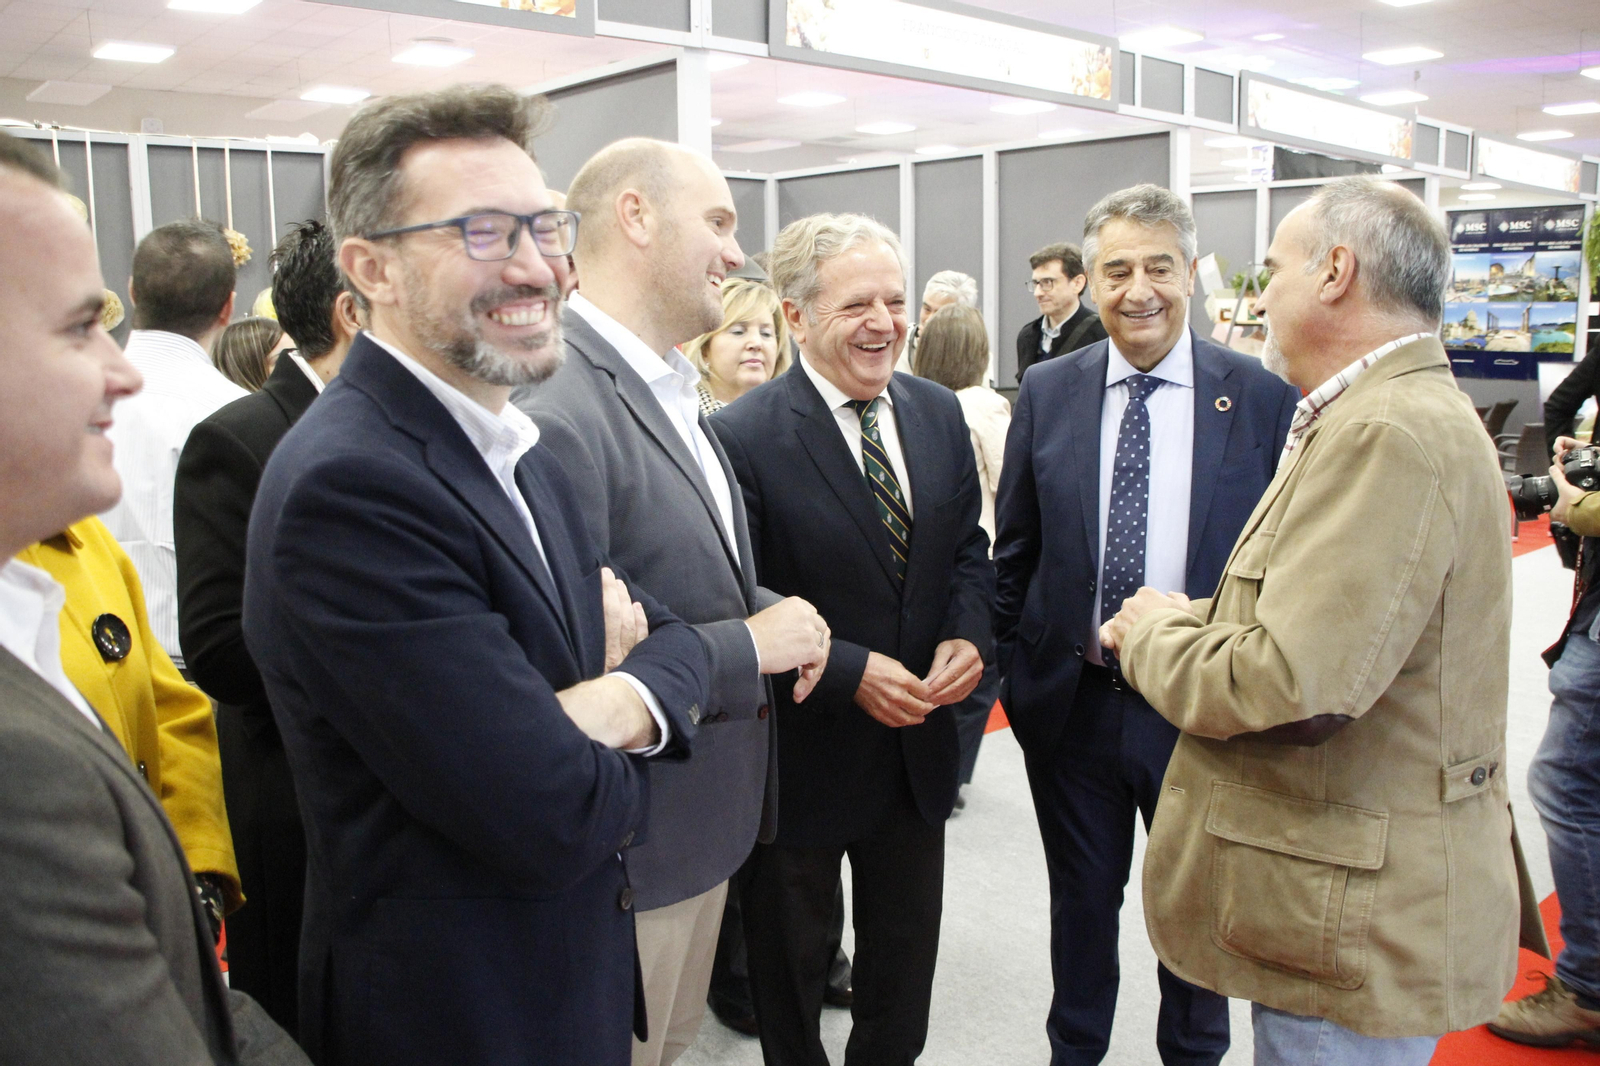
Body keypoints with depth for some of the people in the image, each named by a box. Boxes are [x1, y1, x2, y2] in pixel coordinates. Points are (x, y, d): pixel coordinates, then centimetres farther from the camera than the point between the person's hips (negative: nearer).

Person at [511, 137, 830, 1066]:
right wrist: (751, 647, -21)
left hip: (709, 817, 9)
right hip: (627, 848, -9)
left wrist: (780, 612, -2)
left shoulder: (674, 394, 8)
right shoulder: (552, 411, -26)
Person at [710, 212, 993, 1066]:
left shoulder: (938, 413, 0)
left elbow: (967, 545, 8)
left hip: (916, 742, 6)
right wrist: (850, 672, -25)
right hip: (802, 752, -5)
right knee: (790, 963, 20)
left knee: (905, 957, 25)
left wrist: (968, 633, -11)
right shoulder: (742, 437, -19)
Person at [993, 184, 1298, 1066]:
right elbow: (1015, 550, 4)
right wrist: (1015, 668, 2)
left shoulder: (1262, 396, -7)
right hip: (1072, 699, 1)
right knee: (1082, 896, 19)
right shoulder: (1048, 391, -1)